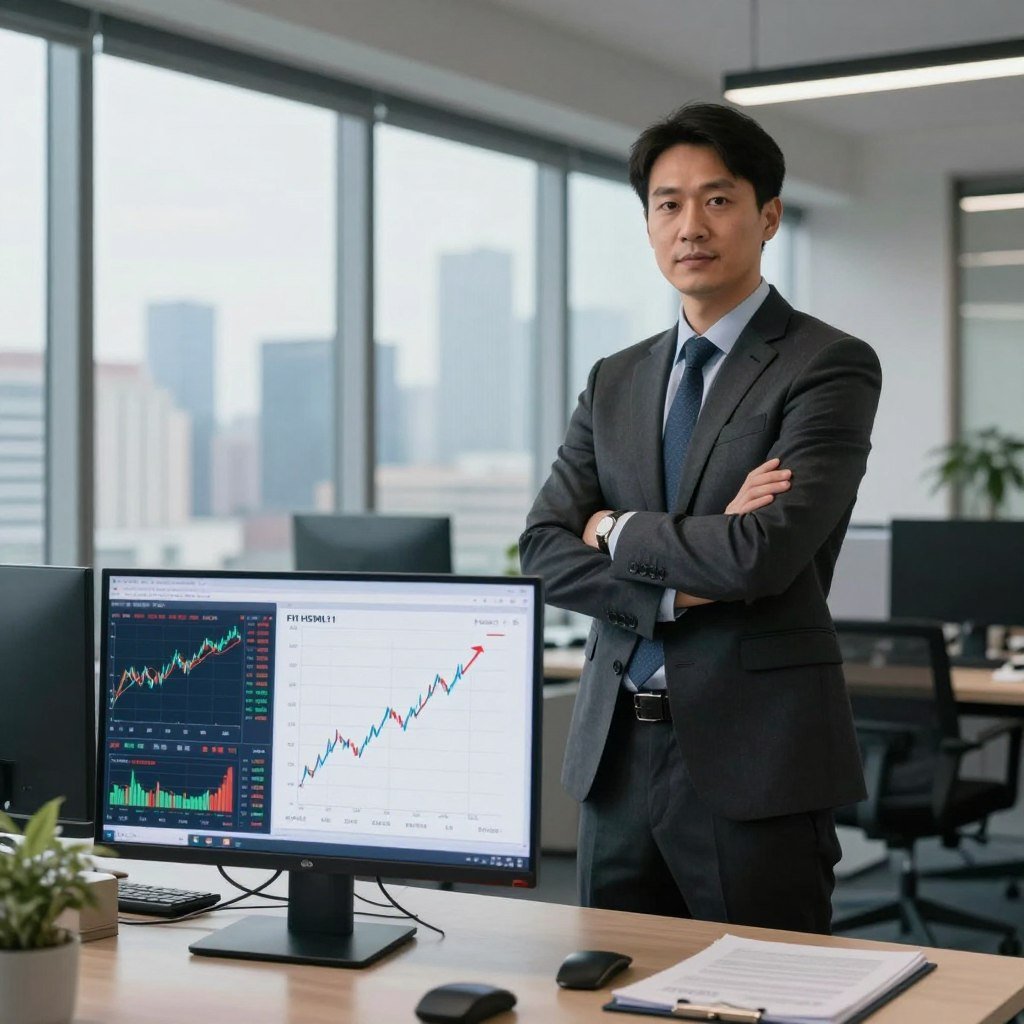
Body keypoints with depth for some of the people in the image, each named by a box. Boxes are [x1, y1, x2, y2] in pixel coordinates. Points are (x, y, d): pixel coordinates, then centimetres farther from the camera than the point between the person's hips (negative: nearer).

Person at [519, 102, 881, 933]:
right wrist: (682, 587, -13)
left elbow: (765, 553, -19)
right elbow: (544, 552, 3)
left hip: (752, 755, -5)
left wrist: (617, 531, -5)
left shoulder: (829, 366, -6)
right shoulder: (616, 380, 12)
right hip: (616, 750, 6)